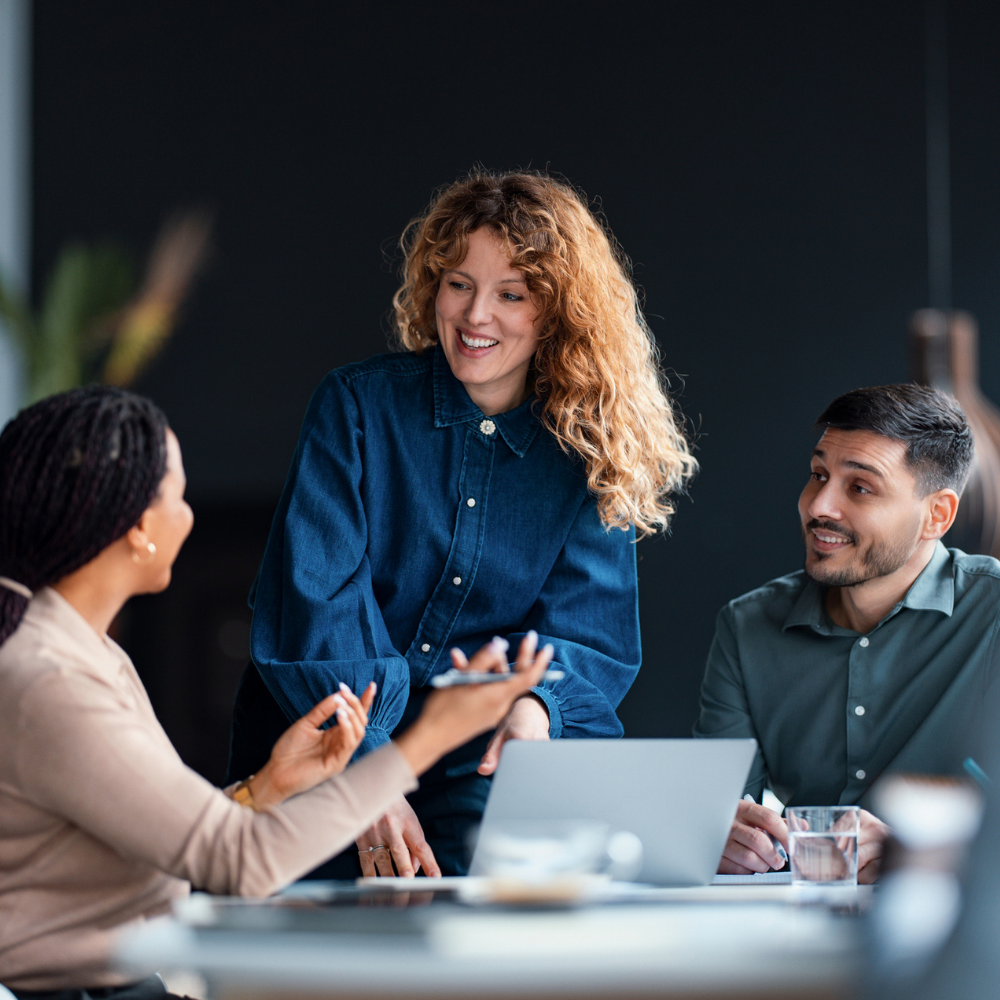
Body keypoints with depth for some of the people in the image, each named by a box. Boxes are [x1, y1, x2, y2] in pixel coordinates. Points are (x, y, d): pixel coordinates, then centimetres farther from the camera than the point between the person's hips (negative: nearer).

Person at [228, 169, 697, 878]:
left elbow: (589, 629, 2)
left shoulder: (593, 452, 7)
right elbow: (309, 605, -9)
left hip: (486, 741, 2)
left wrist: (537, 704, -23)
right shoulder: (359, 404, 1)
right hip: (334, 745, -2)